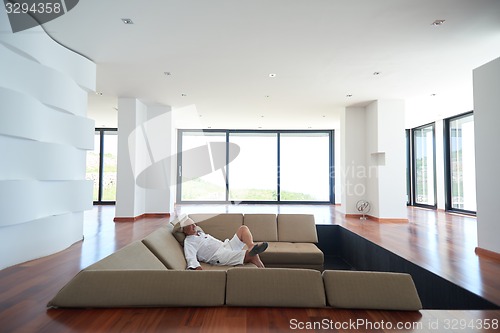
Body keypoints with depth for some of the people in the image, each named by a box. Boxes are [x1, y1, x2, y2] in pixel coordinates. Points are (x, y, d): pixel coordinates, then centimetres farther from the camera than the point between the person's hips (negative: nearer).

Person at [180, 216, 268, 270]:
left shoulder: (200, 232, 26)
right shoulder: (188, 242, 0)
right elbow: (191, 258, -16)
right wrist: (198, 268, -35)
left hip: (227, 246, 9)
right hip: (219, 255, -9)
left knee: (243, 228, -12)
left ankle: (252, 247, -34)